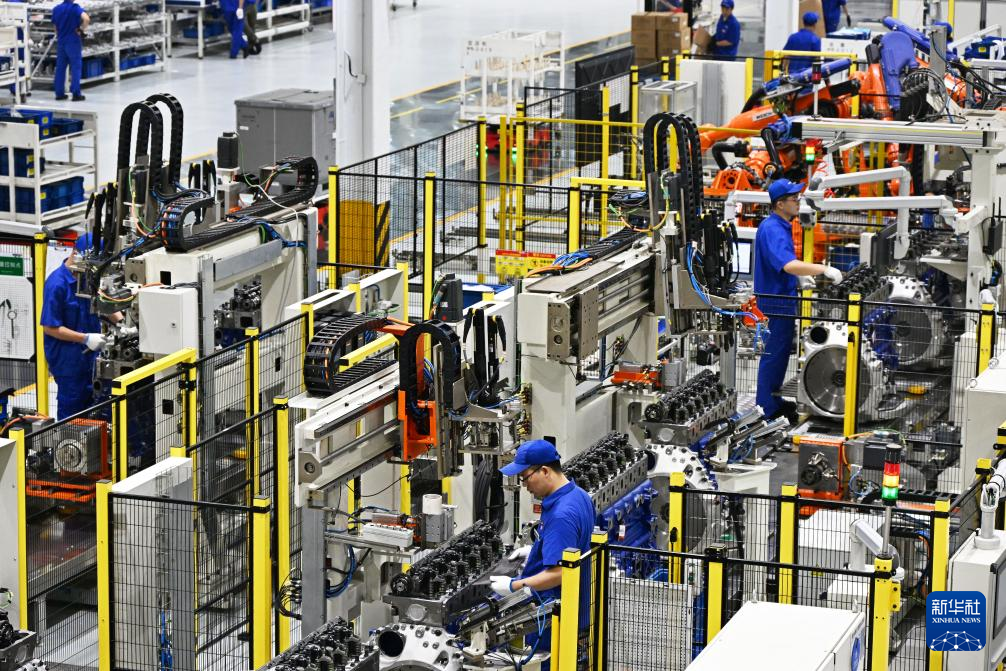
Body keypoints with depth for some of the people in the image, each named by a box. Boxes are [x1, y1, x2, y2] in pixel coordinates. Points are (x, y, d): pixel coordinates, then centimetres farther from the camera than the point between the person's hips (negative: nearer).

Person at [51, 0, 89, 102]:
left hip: (61, 42, 5)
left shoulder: (56, 9, 6)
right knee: (75, 67, -1)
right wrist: (81, 30, -13)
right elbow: (86, 19, -28)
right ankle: (76, 93, -3)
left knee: (60, 67, 10)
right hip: (73, 42, -5)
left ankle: (59, 93, 12)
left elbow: (55, 26, 15)